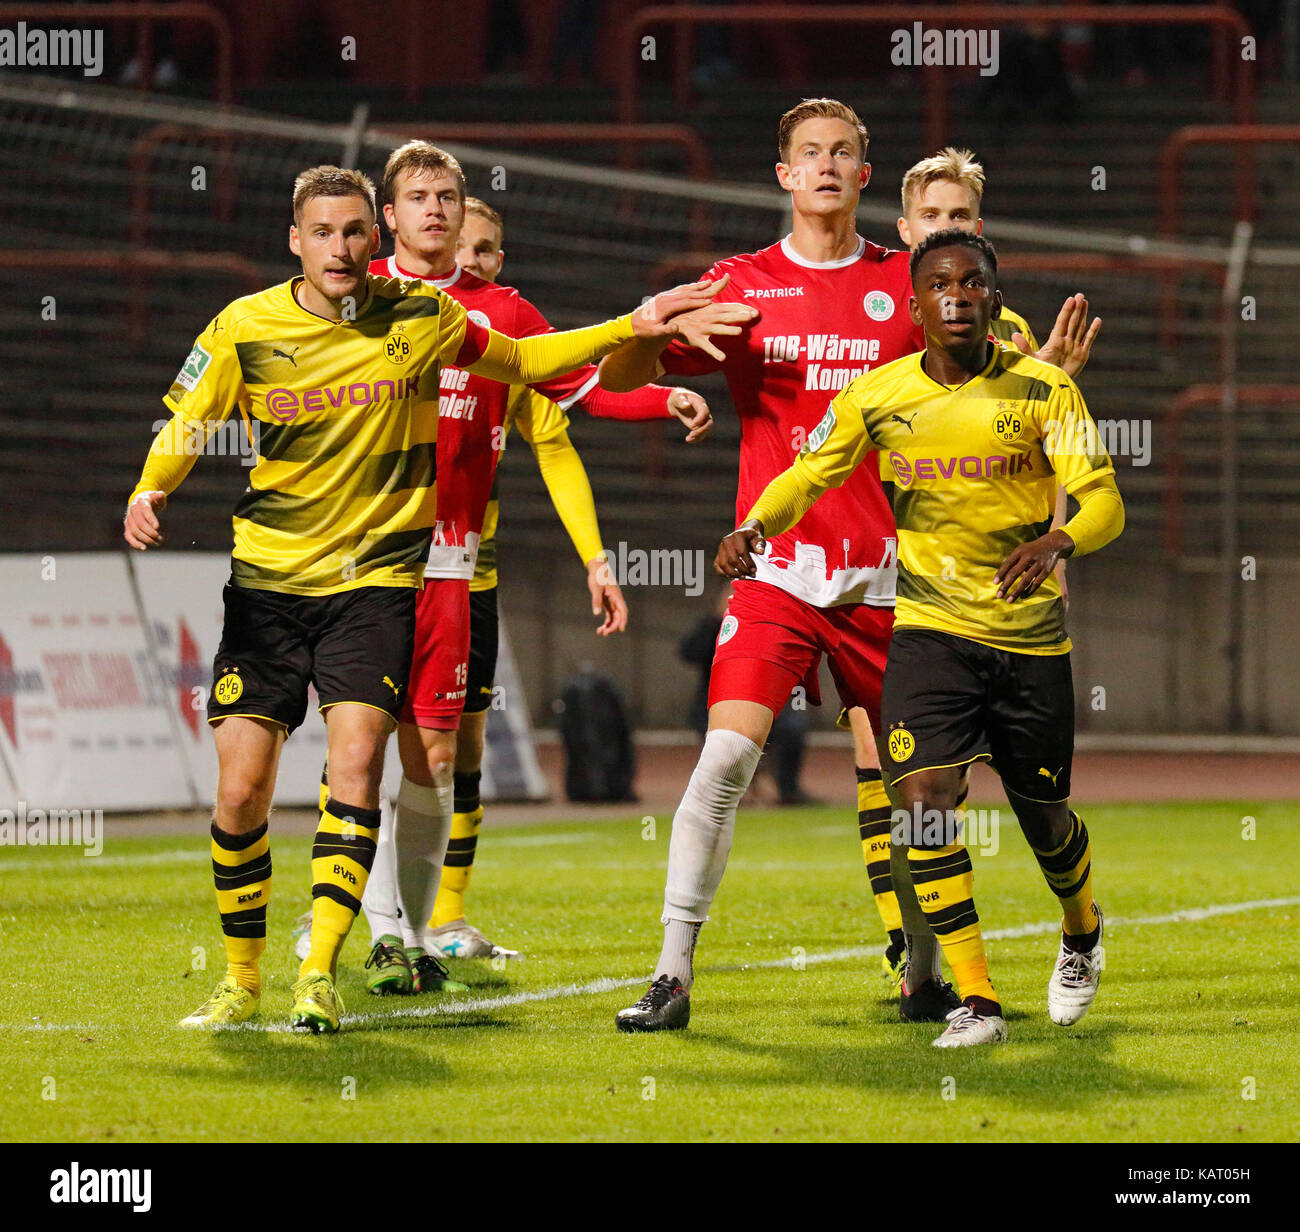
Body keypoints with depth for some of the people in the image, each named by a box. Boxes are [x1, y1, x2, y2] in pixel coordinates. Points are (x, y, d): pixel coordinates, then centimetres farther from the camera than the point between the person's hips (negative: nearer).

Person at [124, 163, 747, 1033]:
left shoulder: (420, 316, -2)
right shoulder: (244, 330, -5)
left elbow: (520, 360, 15)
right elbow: (185, 427, 5)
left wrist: (631, 328, 7)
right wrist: (148, 495, -16)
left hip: (376, 579, 0)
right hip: (268, 578, 1)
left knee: (355, 762, -19)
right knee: (242, 787, -4)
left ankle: (319, 975, -18)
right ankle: (242, 980, 14)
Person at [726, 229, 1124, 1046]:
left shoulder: (1043, 390, -8)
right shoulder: (877, 396, -2)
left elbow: (1103, 499, -13)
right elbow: (809, 475, 9)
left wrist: (1057, 542, -35)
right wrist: (754, 527, -12)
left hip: (1032, 636, -1)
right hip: (929, 631, 1)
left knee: (1043, 816, 11)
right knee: (926, 795, -19)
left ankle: (1082, 933, 45)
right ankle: (976, 1000, -16)